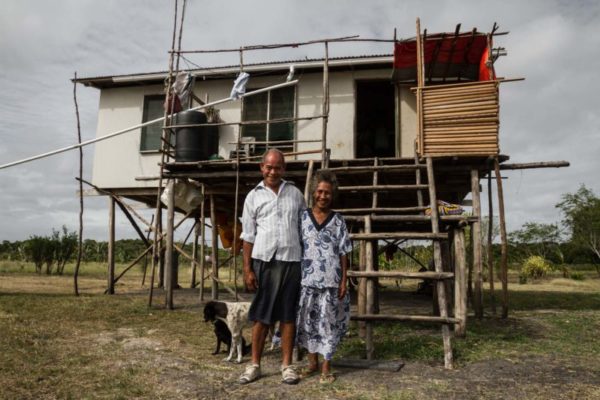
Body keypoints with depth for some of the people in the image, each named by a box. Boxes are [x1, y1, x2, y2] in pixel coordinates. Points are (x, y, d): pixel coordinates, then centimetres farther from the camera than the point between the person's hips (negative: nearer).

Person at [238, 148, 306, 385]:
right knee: (261, 315, 6)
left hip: (291, 261, 1)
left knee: (288, 315, 7)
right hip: (264, 260, -1)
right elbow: (248, 236, 4)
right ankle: (255, 364, 17)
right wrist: (247, 269, -2)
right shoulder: (253, 196, 6)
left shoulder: (295, 194, 10)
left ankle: (287, 365, 17)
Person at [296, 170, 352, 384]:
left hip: (331, 281, -1)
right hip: (307, 279, 1)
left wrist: (344, 281, -1)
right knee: (307, 321, 9)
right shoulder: (302, 218, 5)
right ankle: (312, 361, 26)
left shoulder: (338, 221, 4)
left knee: (328, 322, 3)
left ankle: (326, 367, 16)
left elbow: (343, 253, 4)